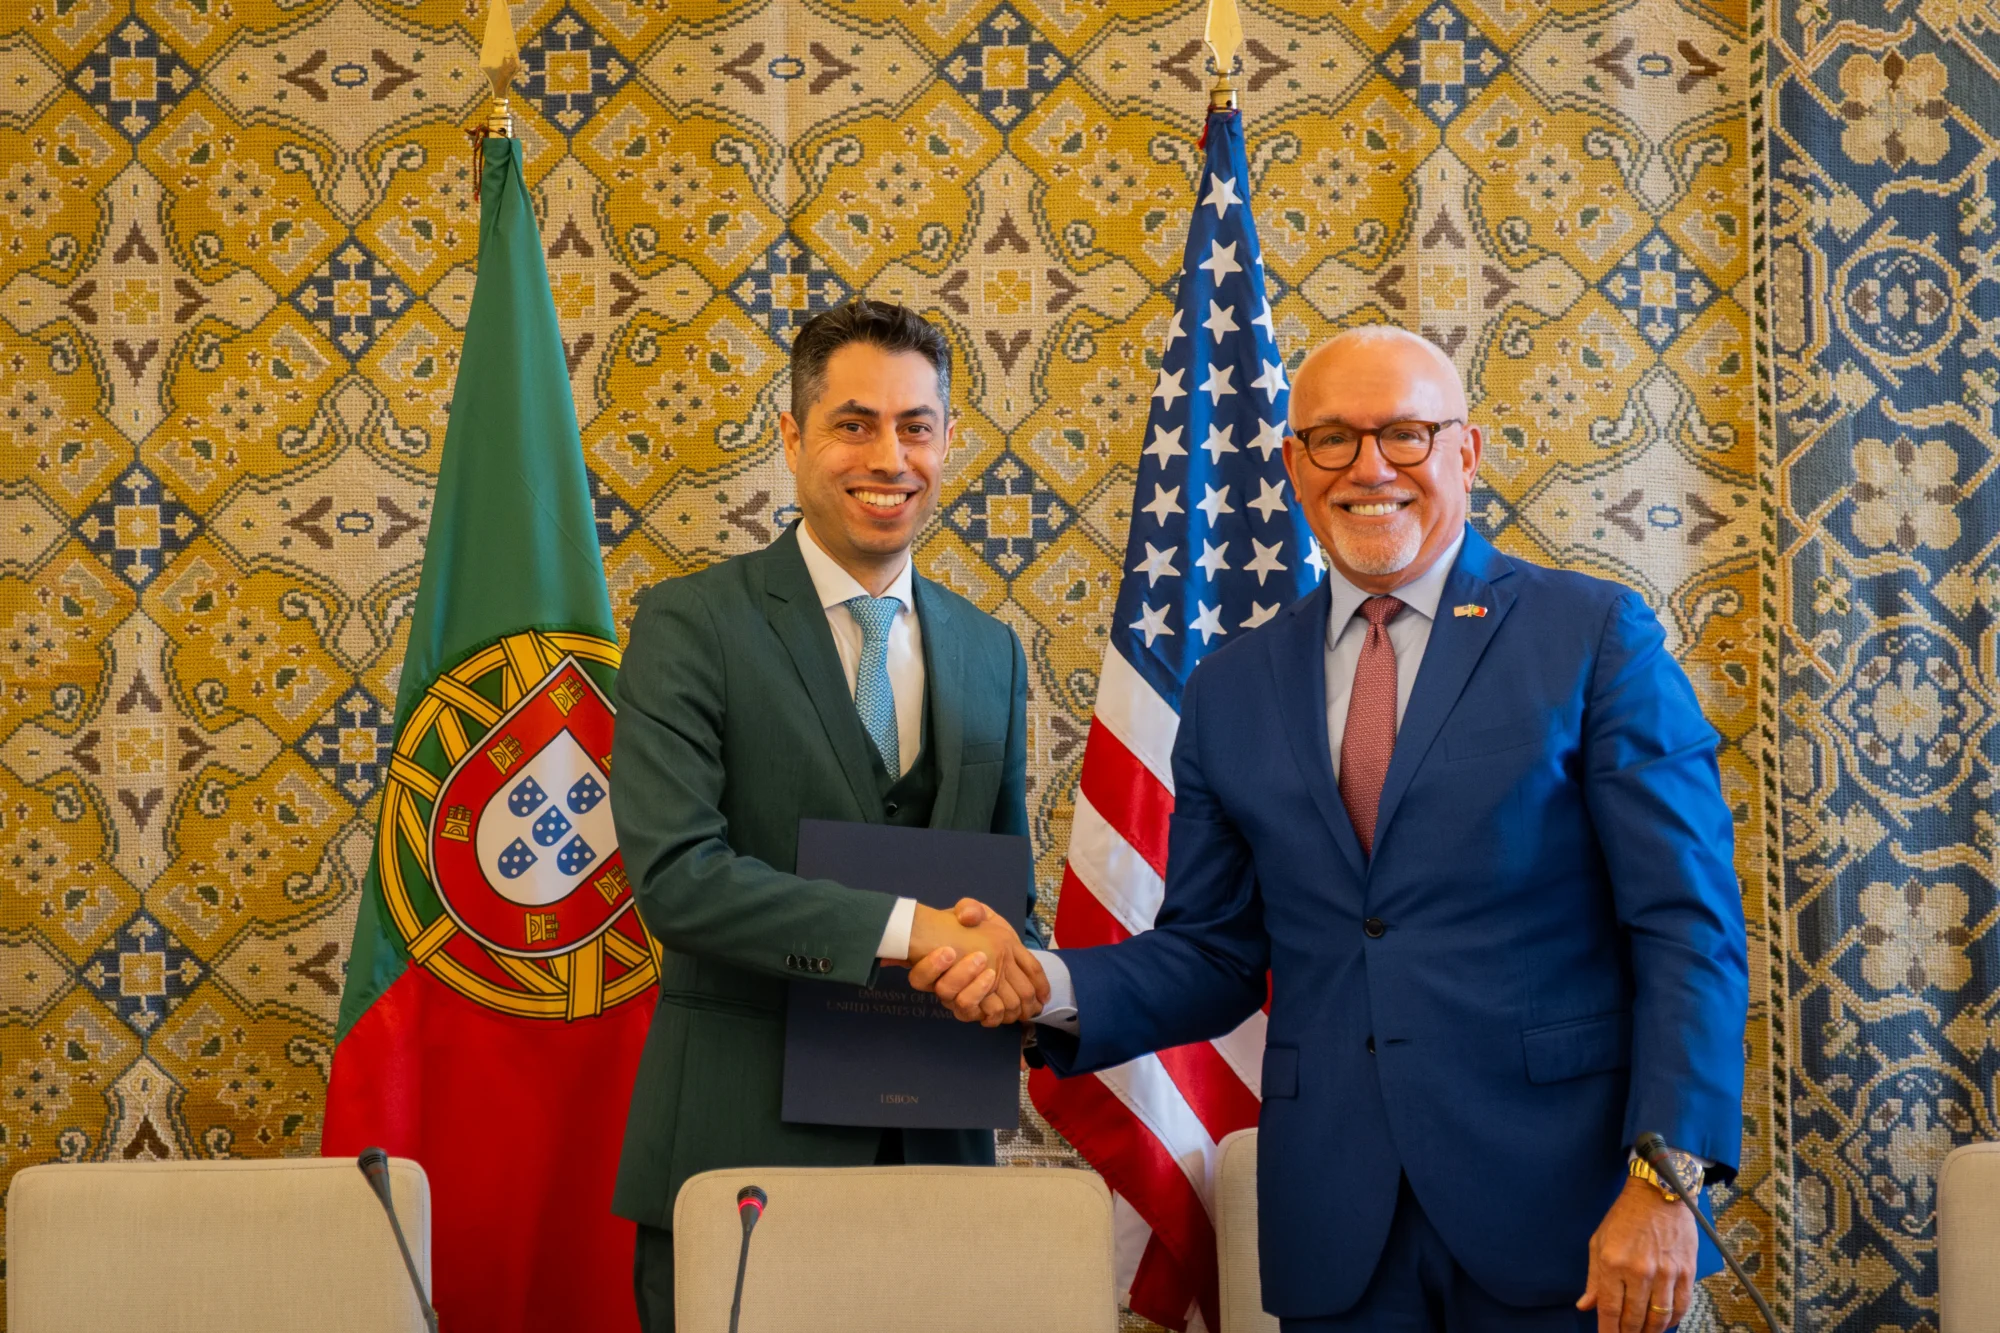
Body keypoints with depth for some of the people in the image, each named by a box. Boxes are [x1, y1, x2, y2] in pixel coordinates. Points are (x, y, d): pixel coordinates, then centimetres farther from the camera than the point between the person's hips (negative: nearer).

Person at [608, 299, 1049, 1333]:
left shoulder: (989, 654, 13)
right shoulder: (691, 626, -4)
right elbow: (673, 874, -16)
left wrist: (1014, 967, -5)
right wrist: (905, 929, -22)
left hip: (937, 1157, 4)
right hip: (740, 1148, -4)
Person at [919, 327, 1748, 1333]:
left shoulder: (1595, 637, -1)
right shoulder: (1231, 693, 10)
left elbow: (1689, 929, -5)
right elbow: (1213, 955, 12)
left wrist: (1662, 1181, -14)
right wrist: (1048, 985, -7)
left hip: (1557, 1210, -3)